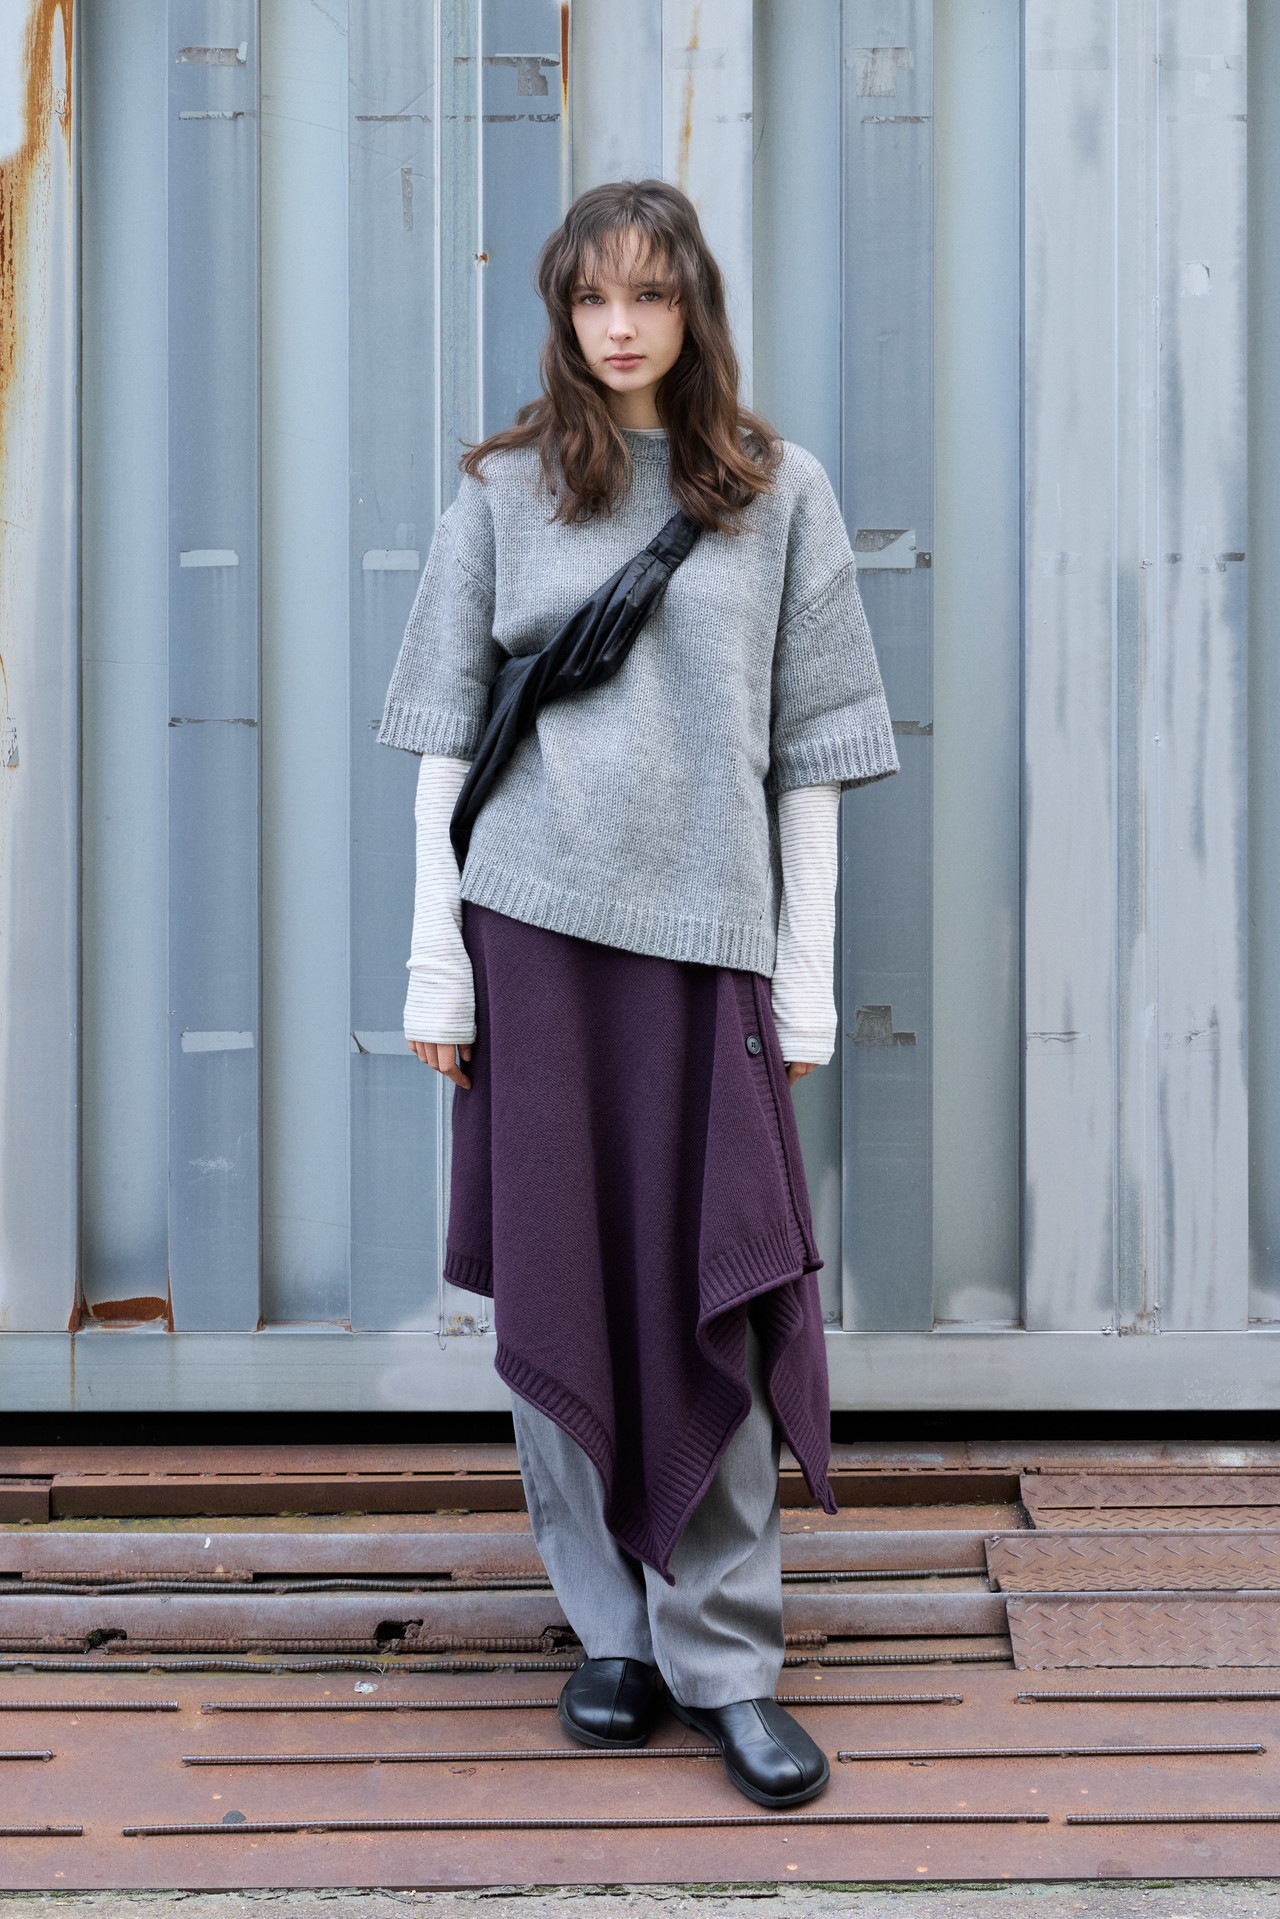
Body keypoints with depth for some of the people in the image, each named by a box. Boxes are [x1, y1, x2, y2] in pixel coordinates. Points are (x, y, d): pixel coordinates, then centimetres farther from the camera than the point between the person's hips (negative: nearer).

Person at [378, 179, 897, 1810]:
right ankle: (611, 1627, 18)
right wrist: (435, 962, 0)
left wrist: (806, 972, 2)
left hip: (709, 938, 0)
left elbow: (808, 752, 6)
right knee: (558, 1292, 5)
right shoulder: (505, 490, 7)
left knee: (718, 1299, -3)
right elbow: (447, 739, 6)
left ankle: (723, 1659, 7)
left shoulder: (778, 492, 7)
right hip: (535, 933, 1)